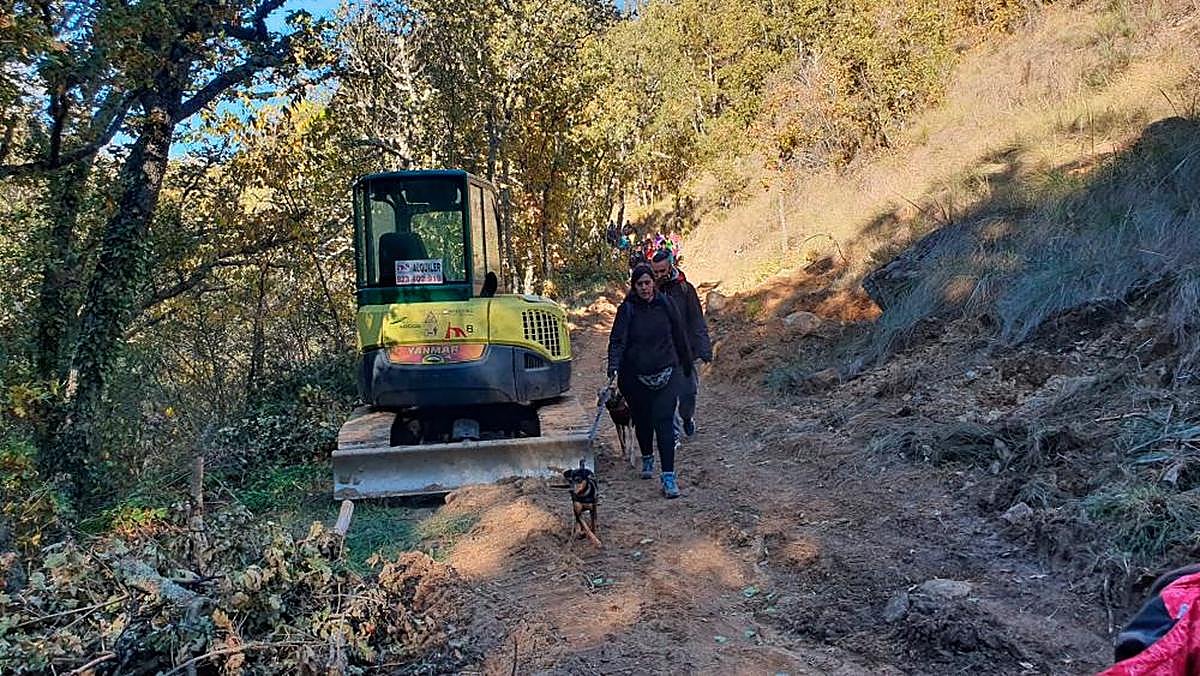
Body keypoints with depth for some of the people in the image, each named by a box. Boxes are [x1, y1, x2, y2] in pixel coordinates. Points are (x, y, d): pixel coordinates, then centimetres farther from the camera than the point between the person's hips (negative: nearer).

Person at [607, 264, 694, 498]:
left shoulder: (665, 304, 1)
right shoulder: (627, 309, -5)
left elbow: (679, 336, 11)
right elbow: (617, 340, -12)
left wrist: (687, 365, 19)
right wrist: (613, 366, -29)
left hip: (666, 373, 0)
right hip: (636, 376, 0)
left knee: (664, 421, -10)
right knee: (642, 420, 14)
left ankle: (669, 476, -10)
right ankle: (647, 458, 42)